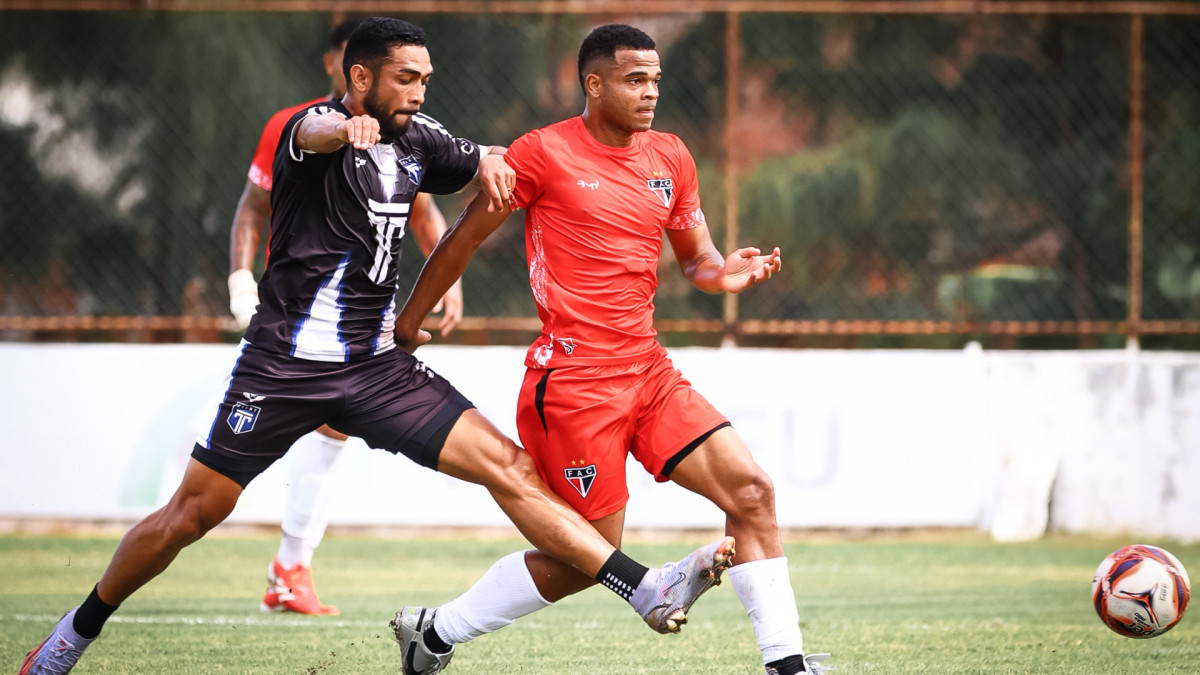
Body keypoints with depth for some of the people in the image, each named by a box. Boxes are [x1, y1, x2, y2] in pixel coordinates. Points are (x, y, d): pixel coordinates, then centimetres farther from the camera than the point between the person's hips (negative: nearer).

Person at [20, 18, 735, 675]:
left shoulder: (416, 139, 6)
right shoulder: (313, 126, -12)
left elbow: (481, 163, 25)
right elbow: (315, 132, -38)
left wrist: (490, 160, -1)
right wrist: (347, 127, -63)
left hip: (378, 366, 5)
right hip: (286, 363, -5)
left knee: (508, 466, -9)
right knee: (193, 514, 1)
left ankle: (647, 590, -16)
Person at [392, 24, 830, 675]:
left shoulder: (670, 158, 10)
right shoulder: (544, 152, -7)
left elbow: (697, 259, 20)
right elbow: (464, 238, 2)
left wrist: (726, 273, -4)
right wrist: (408, 321, 8)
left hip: (649, 370, 7)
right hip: (574, 377, -7)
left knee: (752, 491, -6)